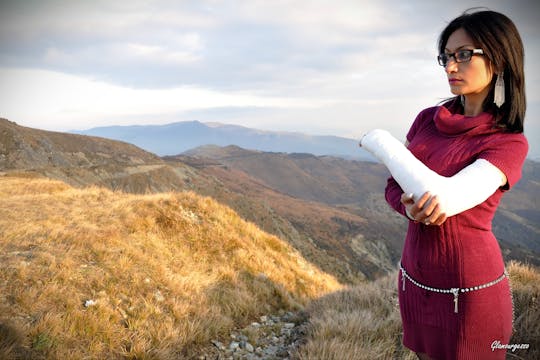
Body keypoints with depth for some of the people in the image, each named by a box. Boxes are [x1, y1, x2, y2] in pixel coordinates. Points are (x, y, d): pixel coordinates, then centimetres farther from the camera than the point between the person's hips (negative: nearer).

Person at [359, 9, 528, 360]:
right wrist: (411, 208, -19)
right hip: (416, 277, 5)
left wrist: (379, 141, -15)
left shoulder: (510, 142, -15)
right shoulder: (427, 119, 1)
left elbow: (444, 196, -28)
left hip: (470, 288, -5)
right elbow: (393, 187, 6)